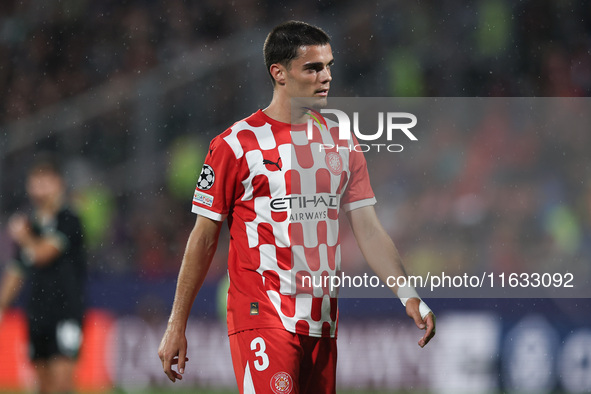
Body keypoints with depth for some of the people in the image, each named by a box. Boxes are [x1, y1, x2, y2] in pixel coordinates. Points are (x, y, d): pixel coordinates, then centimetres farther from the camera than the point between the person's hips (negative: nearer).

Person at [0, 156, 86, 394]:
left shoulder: (68, 221, -6)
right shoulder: (29, 225, 13)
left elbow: (42, 253, -16)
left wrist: (24, 237, 4)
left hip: (66, 310, -6)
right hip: (37, 316, 6)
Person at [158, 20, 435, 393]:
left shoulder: (341, 144, 12)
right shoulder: (236, 145, -4)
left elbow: (369, 229, 9)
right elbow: (205, 237, -1)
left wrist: (408, 295, -5)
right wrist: (177, 326, -1)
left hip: (322, 323, 6)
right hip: (262, 317, -5)